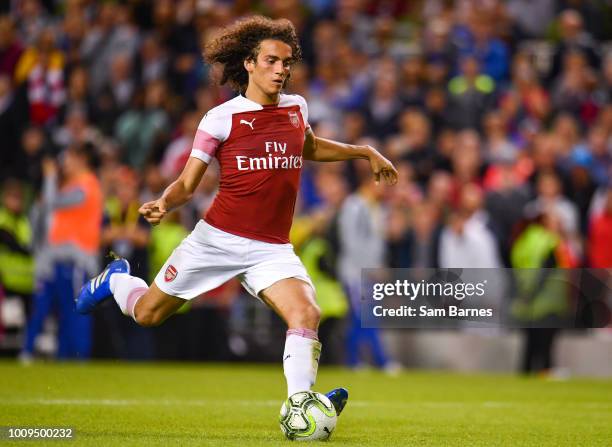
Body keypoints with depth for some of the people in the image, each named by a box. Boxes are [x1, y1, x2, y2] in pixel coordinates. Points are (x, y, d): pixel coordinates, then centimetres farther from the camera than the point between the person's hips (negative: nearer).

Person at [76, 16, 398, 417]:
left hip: (272, 248, 3)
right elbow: (187, 183, -4)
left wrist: (366, 152, 26)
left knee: (307, 313, -25)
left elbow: (311, 148, 31)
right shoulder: (222, 118, -7)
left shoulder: (297, 108, 7)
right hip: (217, 238, -2)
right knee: (147, 315, 11)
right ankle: (116, 279, 44)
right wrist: (163, 204, -25)